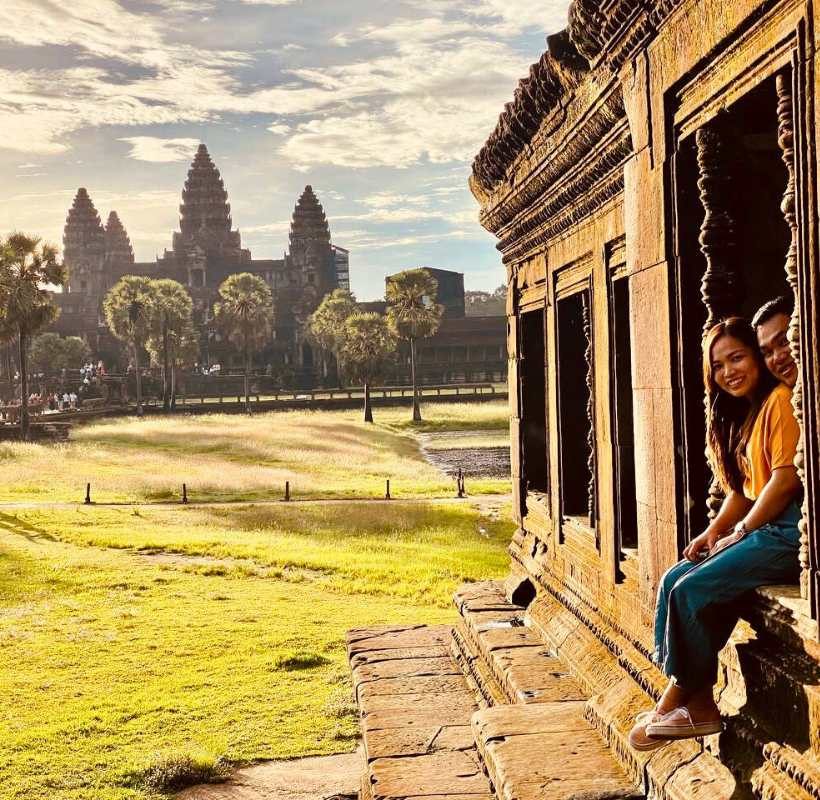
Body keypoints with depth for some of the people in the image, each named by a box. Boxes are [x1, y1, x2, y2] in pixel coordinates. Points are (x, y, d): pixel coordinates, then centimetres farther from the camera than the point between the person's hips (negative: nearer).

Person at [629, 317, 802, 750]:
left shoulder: (780, 399, -10)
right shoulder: (742, 414, 21)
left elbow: (787, 477, -17)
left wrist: (740, 532, -11)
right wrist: (713, 532, 5)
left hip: (788, 531, -10)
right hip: (763, 531, 10)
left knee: (692, 590, -17)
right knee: (674, 580, -3)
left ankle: (679, 701, -2)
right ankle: (693, 702, -6)